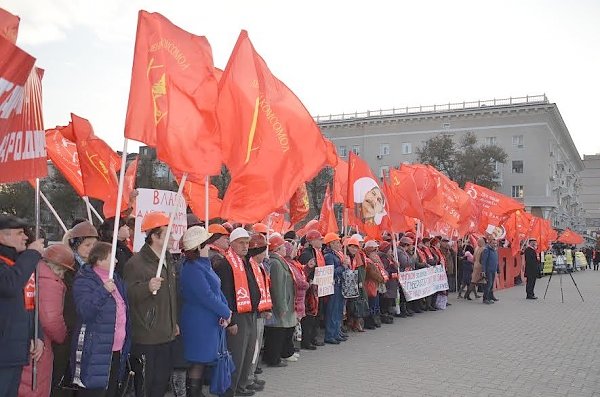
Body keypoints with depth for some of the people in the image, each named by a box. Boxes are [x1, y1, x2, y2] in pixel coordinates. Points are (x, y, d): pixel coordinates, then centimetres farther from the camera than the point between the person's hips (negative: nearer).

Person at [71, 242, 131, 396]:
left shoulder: (115, 279, 14)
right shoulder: (84, 281, -10)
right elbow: (85, 311, -24)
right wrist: (103, 291, -32)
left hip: (116, 351, 8)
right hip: (95, 354, -8)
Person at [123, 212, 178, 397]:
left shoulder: (168, 260, 13)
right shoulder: (136, 262, -14)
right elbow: (127, 294, -21)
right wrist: (147, 287, -36)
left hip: (167, 335, 8)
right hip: (146, 338, -8)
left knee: (162, 382, 15)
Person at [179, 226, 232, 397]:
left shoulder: (203, 264, 11)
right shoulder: (192, 269, -20)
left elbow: (216, 289, 11)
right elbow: (207, 296, -22)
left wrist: (225, 309, -4)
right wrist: (226, 313, -11)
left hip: (208, 322, 10)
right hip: (198, 323, -10)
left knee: (202, 360, 17)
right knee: (198, 361, -2)